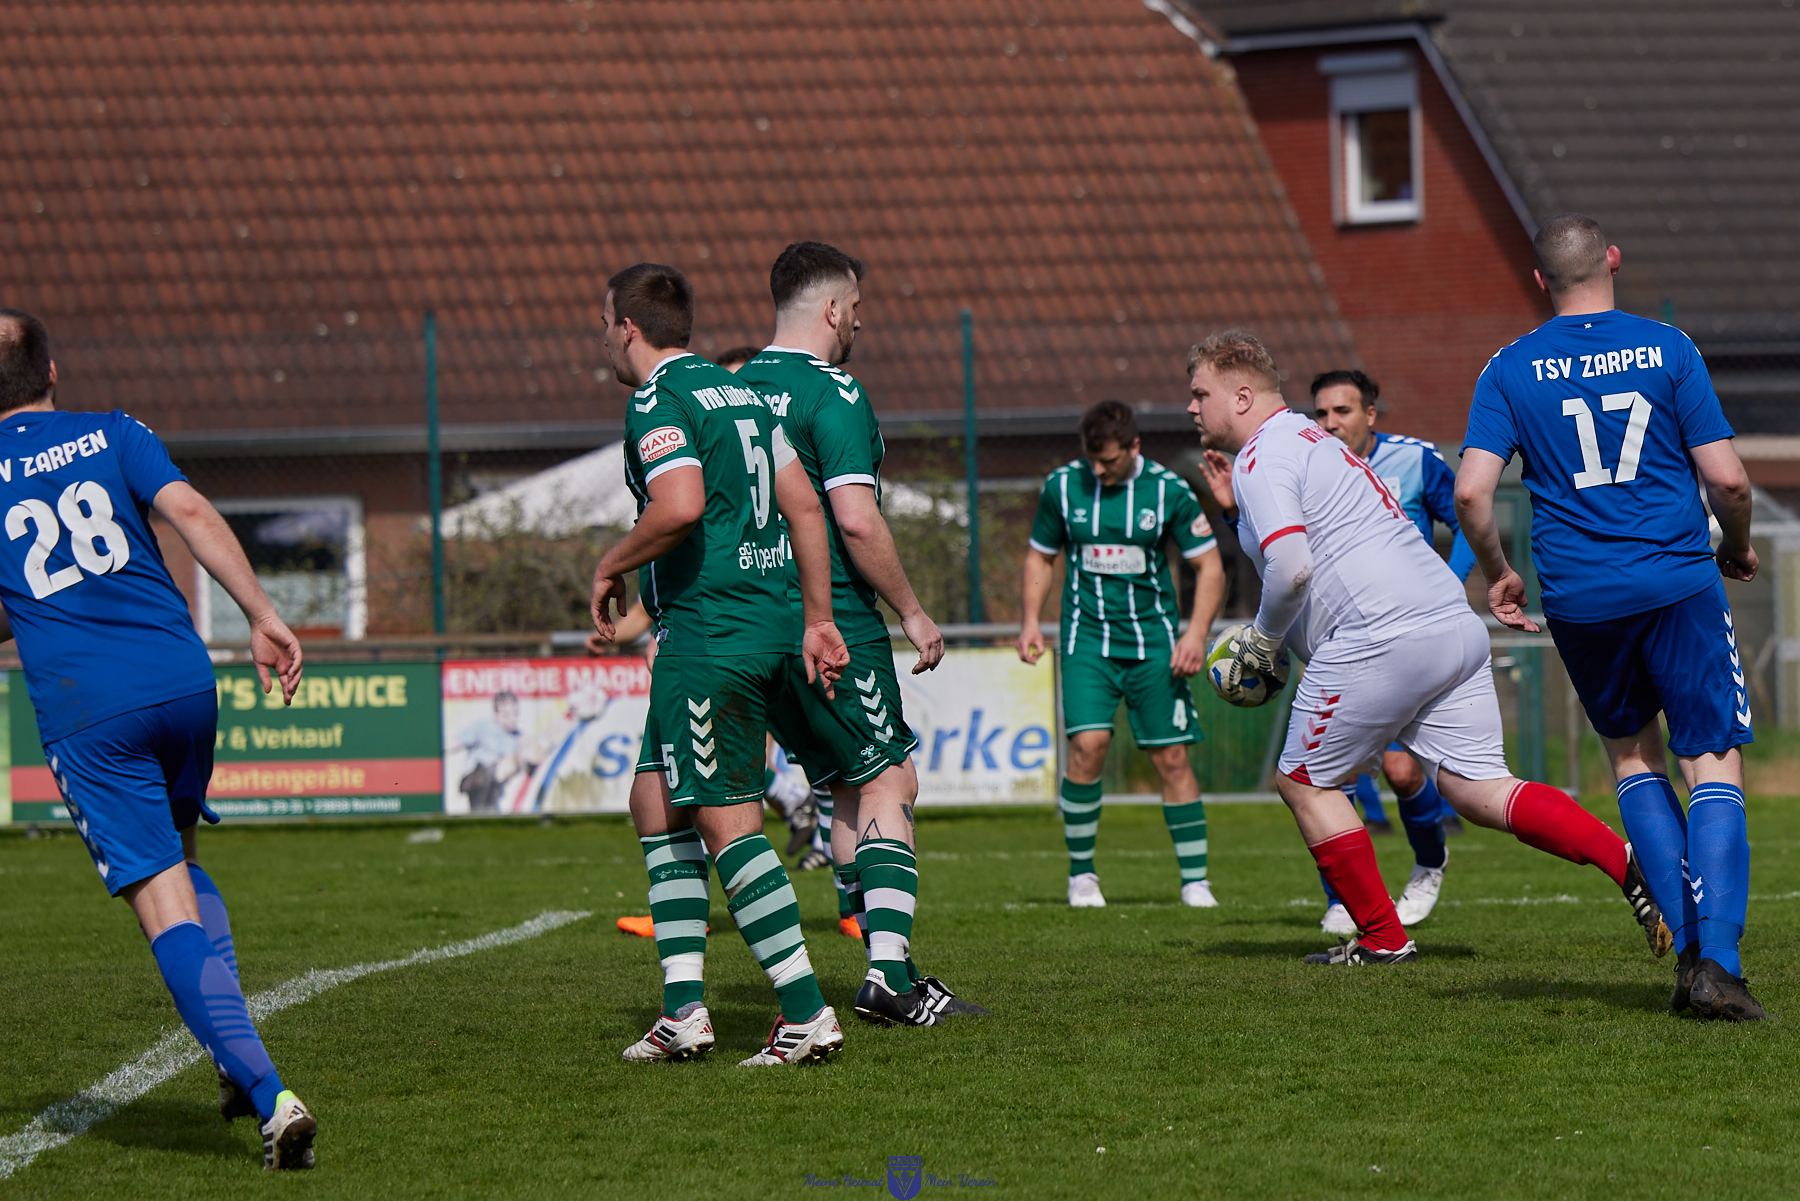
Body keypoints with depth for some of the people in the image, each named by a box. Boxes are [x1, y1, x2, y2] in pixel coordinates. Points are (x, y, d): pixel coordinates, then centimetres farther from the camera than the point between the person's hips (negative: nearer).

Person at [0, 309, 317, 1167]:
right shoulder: (113, 435, 10)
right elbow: (191, 513, -5)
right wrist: (262, 615, -9)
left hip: (82, 706, -3)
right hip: (182, 677, 3)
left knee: (164, 903, -5)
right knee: (178, 859, 27)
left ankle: (267, 1094, -19)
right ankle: (235, 1063, 13)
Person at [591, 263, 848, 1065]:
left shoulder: (658, 400, -10)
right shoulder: (739, 392, 17)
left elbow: (679, 508, -26)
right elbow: (804, 505, 16)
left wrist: (611, 567, -9)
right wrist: (817, 620, 18)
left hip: (707, 633, -9)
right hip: (768, 627, 9)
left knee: (728, 825, -7)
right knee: (656, 806, 15)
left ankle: (807, 1013, -10)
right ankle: (684, 1012, 13)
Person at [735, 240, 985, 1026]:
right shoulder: (832, 393, -13)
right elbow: (856, 521, -20)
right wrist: (911, 611, -9)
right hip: (834, 623, -8)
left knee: (848, 790, 13)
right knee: (888, 783, -3)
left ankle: (890, 972, 12)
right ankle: (888, 969, -13)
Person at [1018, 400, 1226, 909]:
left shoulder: (1169, 491, -4)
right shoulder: (1062, 486, 0)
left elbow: (1209, 566, 2)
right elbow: (1039, 557, 14)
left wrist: (1196, 632, -10)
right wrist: (1030, 620, 2)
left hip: (1153, 639, 0)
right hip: (1087, 636, 0)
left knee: (1171, 757, -2)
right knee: (1088, 744, -17)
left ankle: (1195, 881, 7)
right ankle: (1081, 875, -3)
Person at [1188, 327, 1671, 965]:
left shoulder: (1261, 459, -4)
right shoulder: (1314, 441, 27)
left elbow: (1290, 566, -18)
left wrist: (1261, 642, -2)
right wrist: (1275, 641, 27)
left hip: (1381, 637, -9)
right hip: (1456, 624, 9)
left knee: (1304, 782, 7)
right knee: (1481, 790, 3)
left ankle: (1383, 937, 8)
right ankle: (1628, 860, -14)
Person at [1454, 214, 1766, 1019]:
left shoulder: (1510, 370, 2)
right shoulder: (1667, 350, -1)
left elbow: (1471, 491, -7)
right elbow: (1727, 477, -4)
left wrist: (1496, 576, 11)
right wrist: (1735, 549, 15)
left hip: (1578, 597, 2)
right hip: (1679, 583, -2)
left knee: (1632, 755, 20)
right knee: (1714, 767, 1)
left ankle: (1685, 944, 11)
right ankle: (1716, 961, -14)